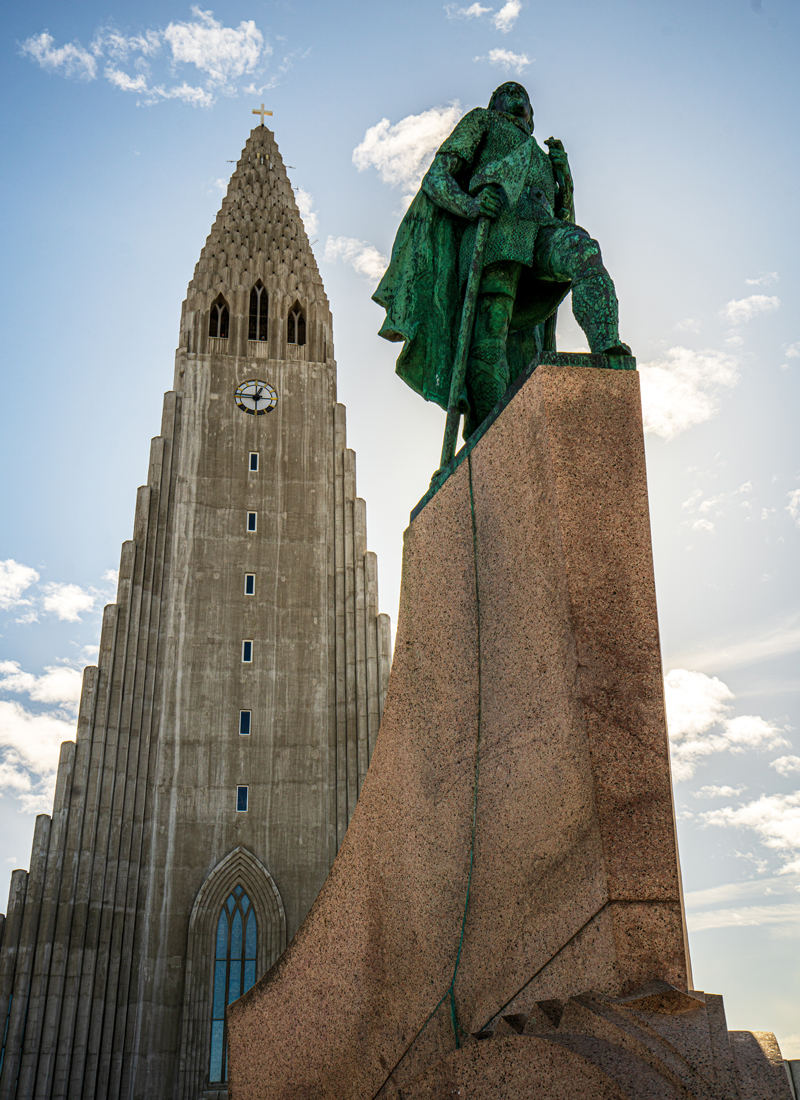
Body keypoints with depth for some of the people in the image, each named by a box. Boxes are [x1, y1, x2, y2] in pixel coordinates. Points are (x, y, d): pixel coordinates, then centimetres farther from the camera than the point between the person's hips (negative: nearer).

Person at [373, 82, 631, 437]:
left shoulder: (541, 157, 45)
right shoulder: (482, 121, 32)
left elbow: (564, 218, 31)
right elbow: (435, 178, 15)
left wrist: (563, 173, 12)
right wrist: (469, 203, -8)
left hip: (540, 229, 4)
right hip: (493, 228, -4)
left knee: (582, 249, -32)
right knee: (492, 331, -22)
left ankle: (607, 350, -47)